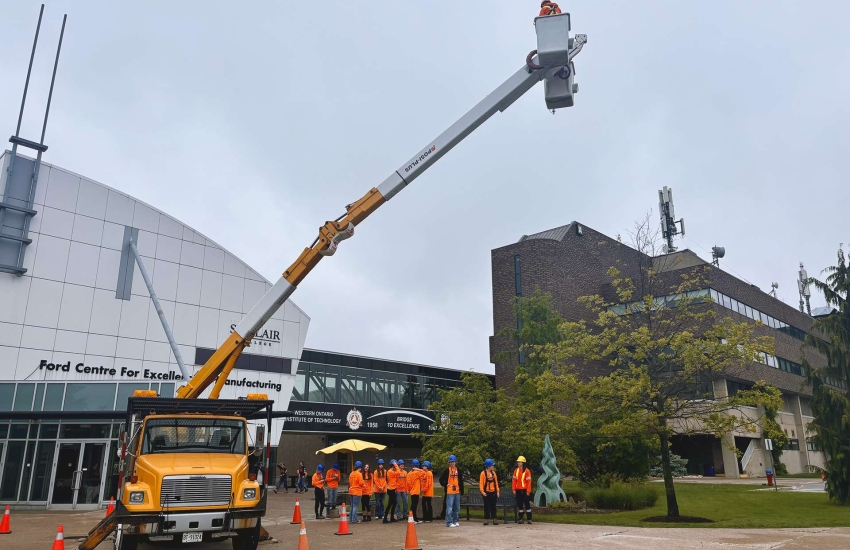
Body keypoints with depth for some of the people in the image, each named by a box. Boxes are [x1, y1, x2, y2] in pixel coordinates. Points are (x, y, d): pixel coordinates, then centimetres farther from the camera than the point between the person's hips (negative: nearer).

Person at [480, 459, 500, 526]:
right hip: (486, 493, -4)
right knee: (487, 507, 2)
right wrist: (482, 491, -18)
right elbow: (481, 483, -10)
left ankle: (494, 520, 11)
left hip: (493, 492, 4)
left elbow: (496, 482, 11)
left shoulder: (493, 473, 9)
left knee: (493, 507, 8)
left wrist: (497, 491, 5)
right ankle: (486, 520, 9)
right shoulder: (483, 473, -7)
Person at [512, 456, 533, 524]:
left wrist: (528, 490, -13)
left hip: (524, 490, -5)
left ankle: (529, 519, 3)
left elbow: (529, 481, -10)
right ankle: (521, 519, 17)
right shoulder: (516, 471, 7)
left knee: (527, 504, -2)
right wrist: (514, 489, 2)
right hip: (518, 490, 5)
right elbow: (514, 480, 7)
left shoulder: (527, 471, -8)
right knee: (519, 504, 9)